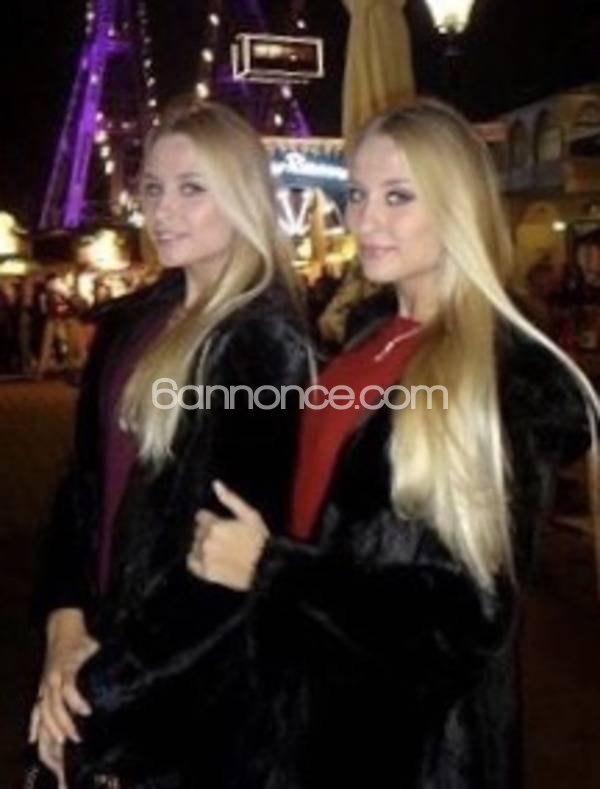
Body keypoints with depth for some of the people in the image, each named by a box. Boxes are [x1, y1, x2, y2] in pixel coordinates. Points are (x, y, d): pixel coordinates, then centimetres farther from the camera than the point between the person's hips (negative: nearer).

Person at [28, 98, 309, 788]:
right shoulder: (128, 323, 6)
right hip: (98, 641, 6)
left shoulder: (268, 342, -14)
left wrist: (110, 675, -14)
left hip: (196, 682, -6)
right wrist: (65, 618, -6)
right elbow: (84, 480, 8)